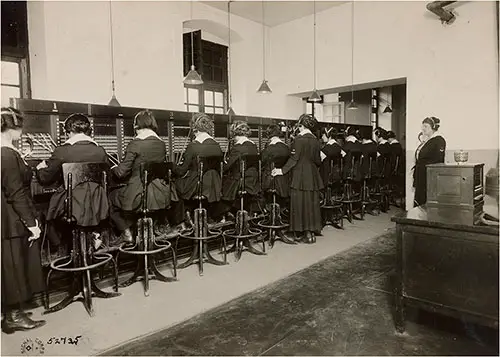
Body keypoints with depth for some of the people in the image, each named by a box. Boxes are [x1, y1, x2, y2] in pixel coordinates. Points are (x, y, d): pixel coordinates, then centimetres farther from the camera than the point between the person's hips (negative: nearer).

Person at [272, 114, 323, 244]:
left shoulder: (299, 138, -11)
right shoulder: (315, 140, 7)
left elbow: (294, 158, -16)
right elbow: (317, 160, 11)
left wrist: (283, 170, -13)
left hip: (300, 175, -6)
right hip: (312, 175, 7)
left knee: (301, 203, 1)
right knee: (312, 203, 11)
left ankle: (307, 233, 4)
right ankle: (312, 231, 17)